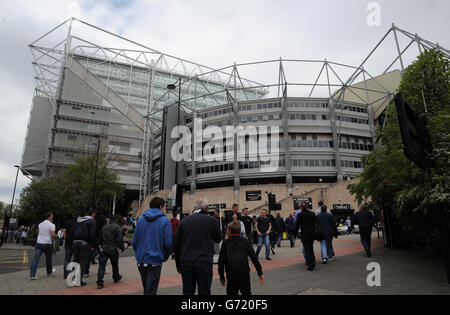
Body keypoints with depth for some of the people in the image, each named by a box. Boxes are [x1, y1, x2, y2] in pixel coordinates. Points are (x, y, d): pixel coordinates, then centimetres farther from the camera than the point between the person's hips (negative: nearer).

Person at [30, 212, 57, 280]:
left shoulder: (40, 224, 10)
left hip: (39, 243, 4)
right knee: (48, 258, 14)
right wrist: (57, 236, 2)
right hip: (47, 244, -4)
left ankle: (32, 275, -7)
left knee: (36, 259, -1)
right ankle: (49, 272, 30)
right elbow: (52, 235, -22)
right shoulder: (51, 225, -10)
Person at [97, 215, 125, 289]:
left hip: (103, 249, 4)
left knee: (101, 265, 2)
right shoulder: (116, 227, -8)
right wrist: (122, 248, -2)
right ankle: (116, 278, 35)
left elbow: (100, 238, 18)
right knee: (115, 264, 17)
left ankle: (99, 283, -6)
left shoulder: (104, 226, 11)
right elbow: (120, 239, -14)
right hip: (112, 249, -3)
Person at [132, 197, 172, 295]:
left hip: (141, 260, 5)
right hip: (155, 261, -5)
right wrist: (166, 256, 6)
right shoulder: (165, 221, -8)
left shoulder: (141, 220, 4)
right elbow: (168, 243, -12)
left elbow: (134, 241, 3)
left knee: (146, 289, 22)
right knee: (150, 291, 2)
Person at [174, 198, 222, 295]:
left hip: (186, 262, 3)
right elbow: (218, 239, 9)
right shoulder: (211, 220, -5)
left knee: (187, 292, 12)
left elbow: (177, 244, 8)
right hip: (204, 262, -3)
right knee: (204, 291, 7)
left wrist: (178, 264, 16)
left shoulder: (185, 220, 5)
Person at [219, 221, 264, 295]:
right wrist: (260, 273, 6)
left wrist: (222, 277, 8)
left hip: (231, 275, -1)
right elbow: (254, 258, 1)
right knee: (246, 293, 15)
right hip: (245, 274, 2)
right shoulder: (246, 242, 4)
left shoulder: (225, 243, 0)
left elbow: (221, 261, -1)